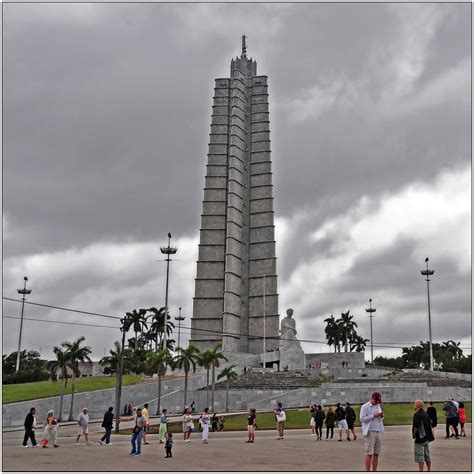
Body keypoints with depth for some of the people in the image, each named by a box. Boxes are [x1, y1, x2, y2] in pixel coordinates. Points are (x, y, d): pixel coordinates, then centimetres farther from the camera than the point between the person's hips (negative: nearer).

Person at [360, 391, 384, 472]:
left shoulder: (378, 406, 17)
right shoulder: (365, 407, -2)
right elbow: (362, 419, -11)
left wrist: (381, 416, 1)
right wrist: (373, 415, -16)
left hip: (379, 432, 6)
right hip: (370, 432, -6)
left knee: (376, 453, 5)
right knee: (369, 453, -7)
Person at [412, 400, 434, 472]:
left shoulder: (417, 415, -17)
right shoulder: (426, 414, 10)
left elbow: (416, 426, -23)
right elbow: (430, 425, 14)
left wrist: (414, 434, -7)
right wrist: (429, 435, 18)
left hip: (420, 439, -9)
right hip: (427, 438, 9)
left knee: (420, 458, -4)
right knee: (427, 456, 17)